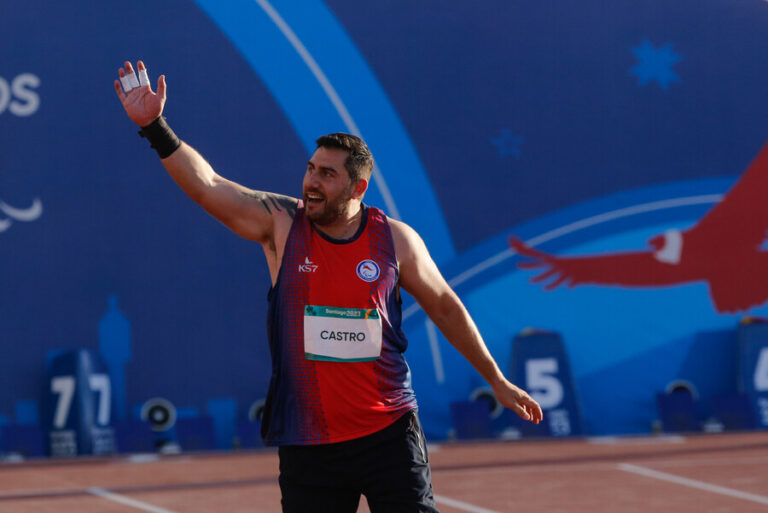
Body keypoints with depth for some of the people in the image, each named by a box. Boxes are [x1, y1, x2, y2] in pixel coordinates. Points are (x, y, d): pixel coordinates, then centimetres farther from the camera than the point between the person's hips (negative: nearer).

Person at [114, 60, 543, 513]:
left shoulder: (395, 240, -1)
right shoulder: (282, 224, -2)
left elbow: (445, 308, 11)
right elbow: (206, 186, -11)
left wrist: (497, 380, 16)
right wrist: (154, 125, -22)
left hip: (389, 433, 0)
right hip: (309, 442, 1)